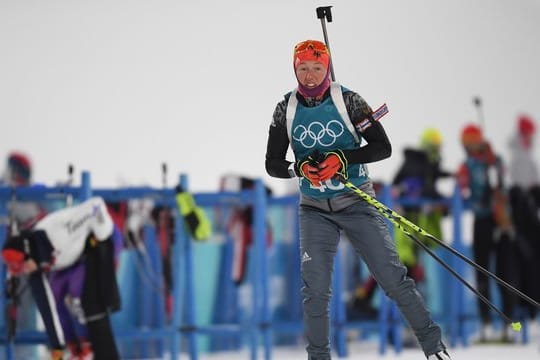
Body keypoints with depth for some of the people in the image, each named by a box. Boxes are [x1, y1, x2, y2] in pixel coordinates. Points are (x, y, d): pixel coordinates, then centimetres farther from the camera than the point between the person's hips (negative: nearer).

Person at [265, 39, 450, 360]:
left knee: (392, 277, -4)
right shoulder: (286, 110, -1)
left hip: (358, 203, -2)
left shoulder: (347, 101, -8)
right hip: (315, 210, 2)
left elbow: (383, 147, -10)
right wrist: (300, 169, -19)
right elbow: (273, 164, 2)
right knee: (316, 288, -7)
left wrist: (342, 159, -24)